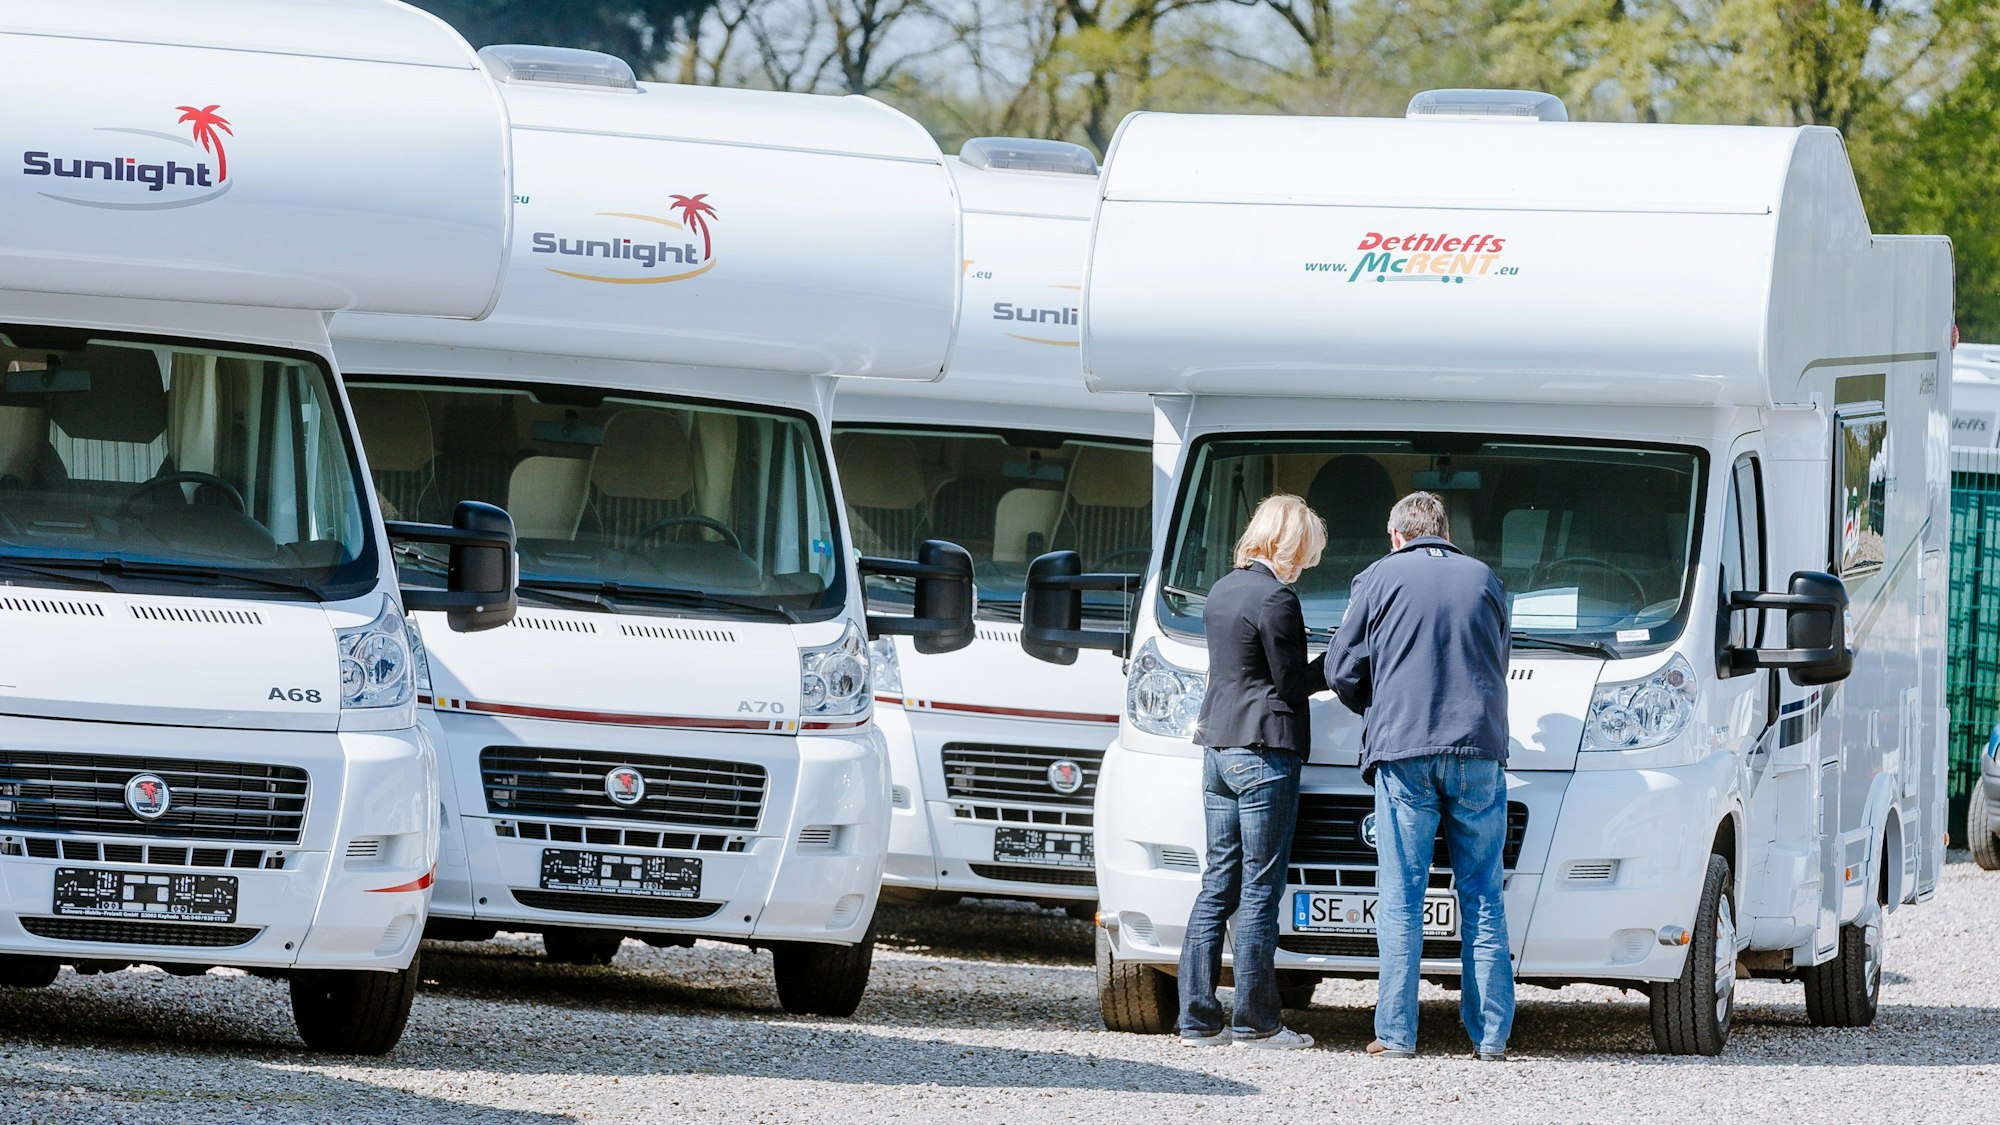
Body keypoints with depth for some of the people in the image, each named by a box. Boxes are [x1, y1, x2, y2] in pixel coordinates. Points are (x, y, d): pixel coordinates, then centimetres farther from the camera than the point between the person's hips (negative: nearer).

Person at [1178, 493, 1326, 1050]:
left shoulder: (1222, 592, 14)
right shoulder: (1274, 598, -13)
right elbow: (1291, 684, -12)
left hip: (1219, 752, 9)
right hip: (1264, 753, -8)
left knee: (1218, 884, 10)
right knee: (1259, 889, -4)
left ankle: (1198, 1018, 8)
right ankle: (1255, 1021, -2)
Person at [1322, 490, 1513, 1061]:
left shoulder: (1378, 579, 6)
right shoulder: (1484, 580, 14)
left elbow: (1343, 671, 5)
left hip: (1402, 753, -2)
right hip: (1479, 749, 2)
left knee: (1401, 897, 0)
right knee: (1482, 897, 5)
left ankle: (1397, 1033, -2)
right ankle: (1491, 1033, 3)